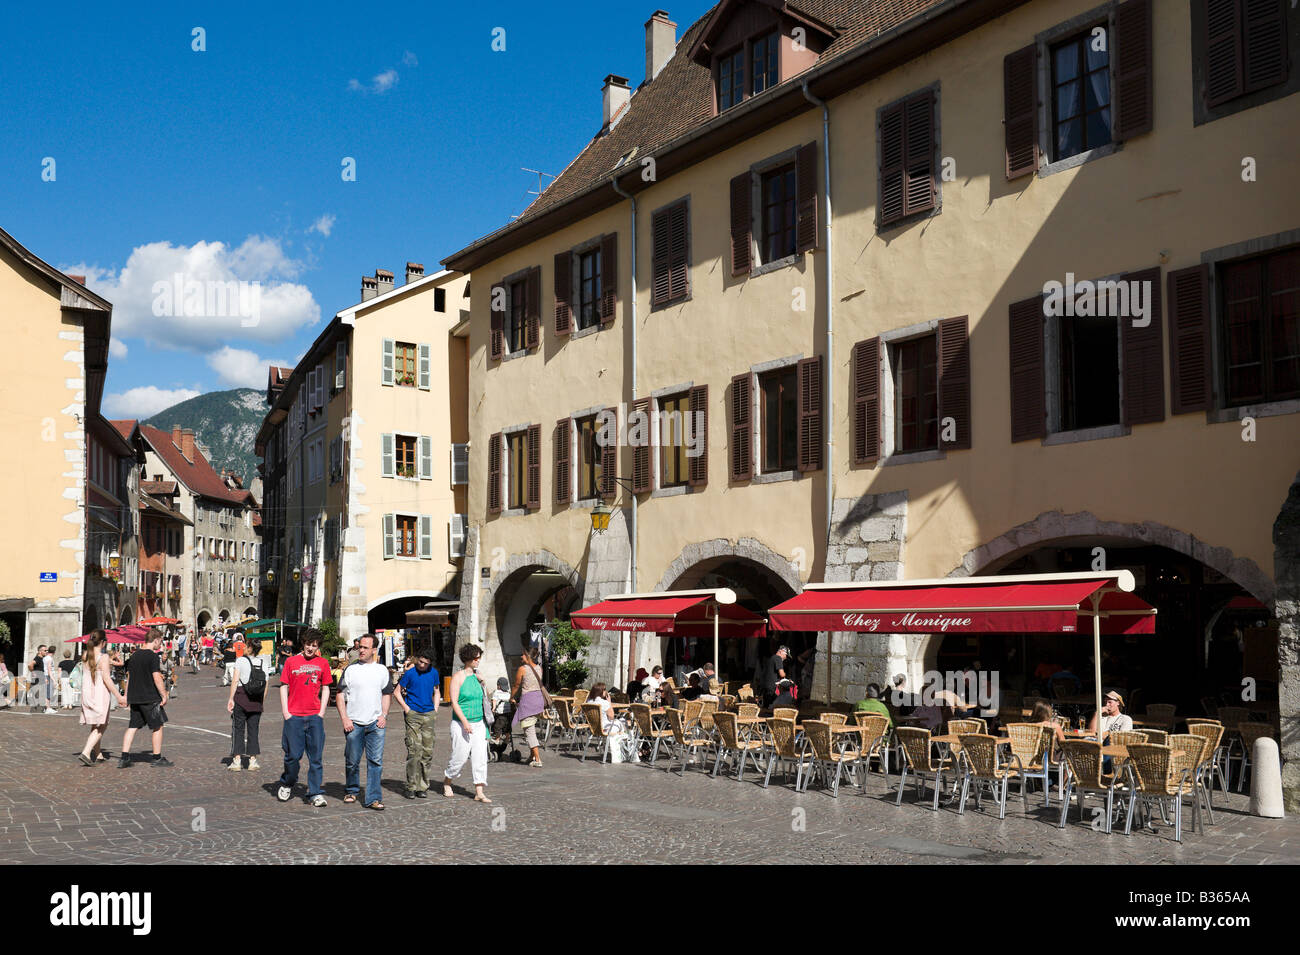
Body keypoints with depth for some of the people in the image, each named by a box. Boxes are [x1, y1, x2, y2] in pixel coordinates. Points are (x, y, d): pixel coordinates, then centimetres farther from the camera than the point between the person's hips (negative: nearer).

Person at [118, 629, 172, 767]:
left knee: (132, 727, 10)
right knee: (157, 726, 5)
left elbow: (129, 677, 16)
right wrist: (164, 695, -10)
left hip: (134, 698, 7)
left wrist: (126, 696, 21)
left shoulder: (134, 655, 11)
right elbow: (157, 678, -17)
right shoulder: (152, 656, -12)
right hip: (150, 698, -7)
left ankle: (124, 757, 2)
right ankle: (157, 758, 9)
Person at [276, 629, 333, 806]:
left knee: (316, 756, 0)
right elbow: (284, 686, 5)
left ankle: (315, 793, 6)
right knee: (293, 755, 1)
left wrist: (321, 712, 3)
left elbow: (325, 689, 13)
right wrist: (285, 712, -2)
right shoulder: (291, 661, 4)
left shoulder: (322, 664, 8)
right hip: (294, 716, -1)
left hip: (315, 716, 1)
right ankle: (286, 785, 25)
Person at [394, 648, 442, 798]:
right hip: (413, 714, -4)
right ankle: (411, 787, -4)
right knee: (414, 751, -11)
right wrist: (406, 708, -5)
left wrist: (435, 709, 11)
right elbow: (396, 693, 3)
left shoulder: (434, 673, 9)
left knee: (427, 752, 3)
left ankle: (422, 787, 10)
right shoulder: (410, 673, -3)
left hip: (428, 715, 4)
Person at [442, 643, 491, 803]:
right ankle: (447, 781, 27)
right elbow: (454, 702, -14)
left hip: (479, 723, 6)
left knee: (480, 757, -1)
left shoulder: (477, 675, 10)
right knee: (460, 757, 1)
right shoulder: (458, 677, -9)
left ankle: (479, 793, 0)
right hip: (461, 724, -6)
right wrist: (464, 721, -21)